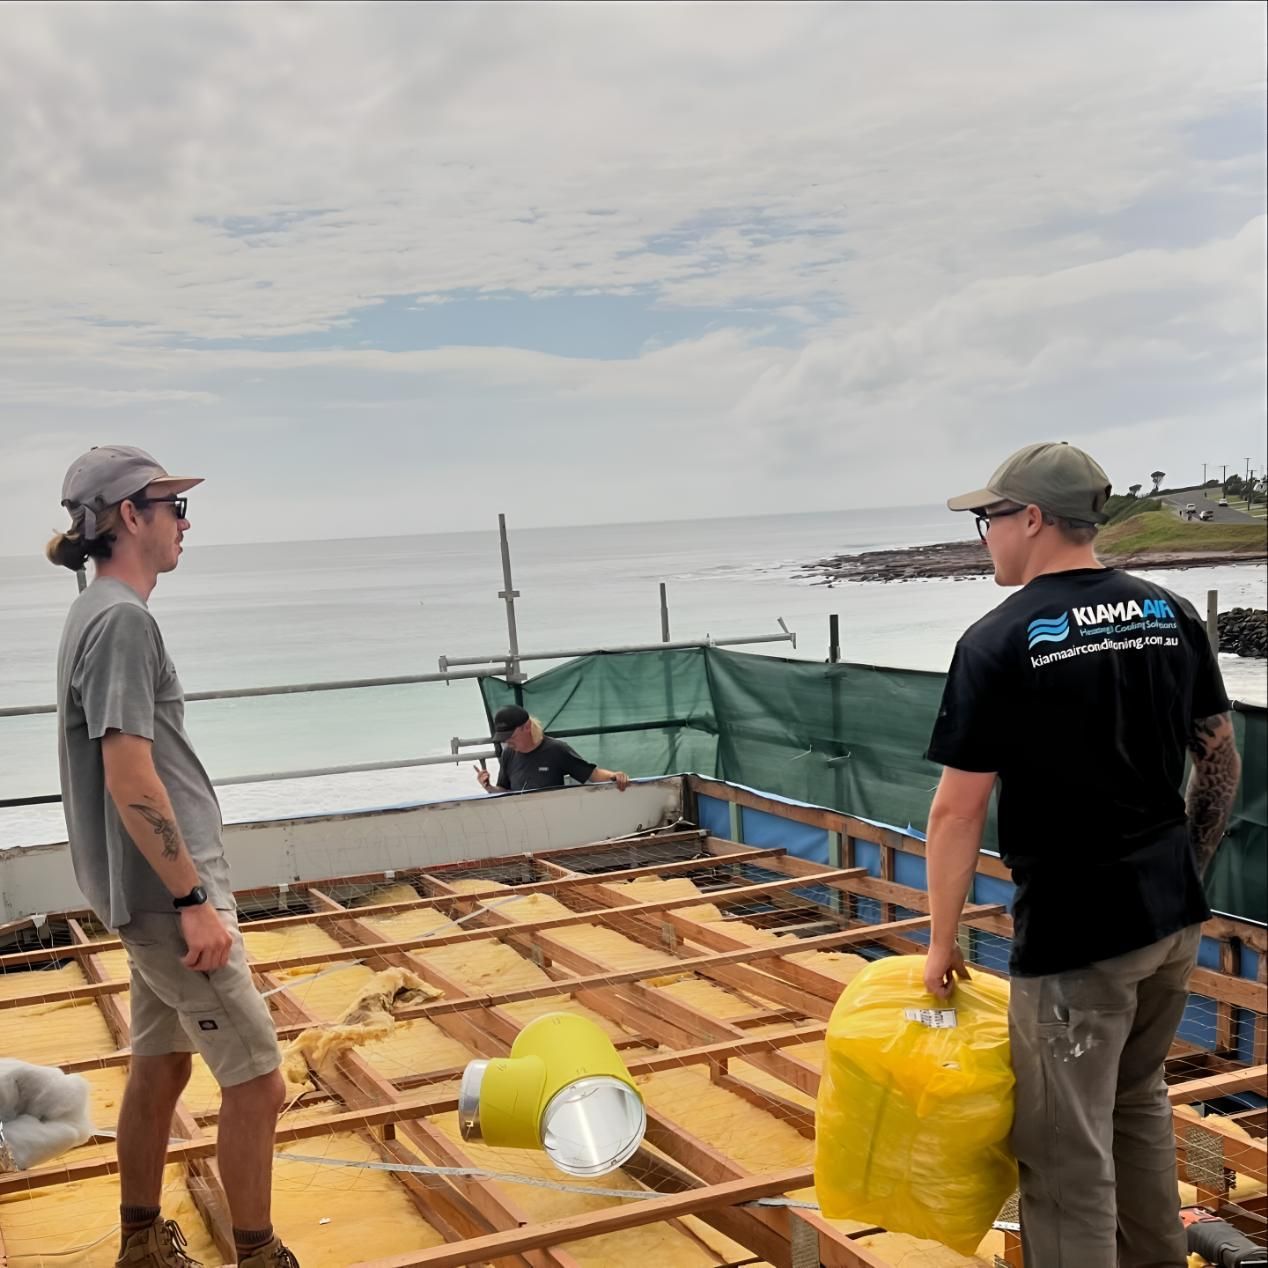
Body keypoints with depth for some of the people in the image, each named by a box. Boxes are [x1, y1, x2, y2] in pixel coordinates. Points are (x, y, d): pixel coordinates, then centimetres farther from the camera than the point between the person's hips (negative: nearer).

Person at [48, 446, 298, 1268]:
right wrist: (193, 899, -21)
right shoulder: (123, 619, -18)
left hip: (155, 894, 10)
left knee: (160, 1067, 19)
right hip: (168, 893, -10)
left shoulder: (102, 613, 12)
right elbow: (129, 777, -23)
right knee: (257, 1082, -3)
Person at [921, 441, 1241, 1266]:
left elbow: (958, 810, -14)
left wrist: (943, 941, -4)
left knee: (1068, 1152, 4)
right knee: (1139, 1100, 26)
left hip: (1075, 931, -7)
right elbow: (1223, 764, 10)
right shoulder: (1172, 617, 3)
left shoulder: (999, 643, -15)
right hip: (1173, 917, 7)